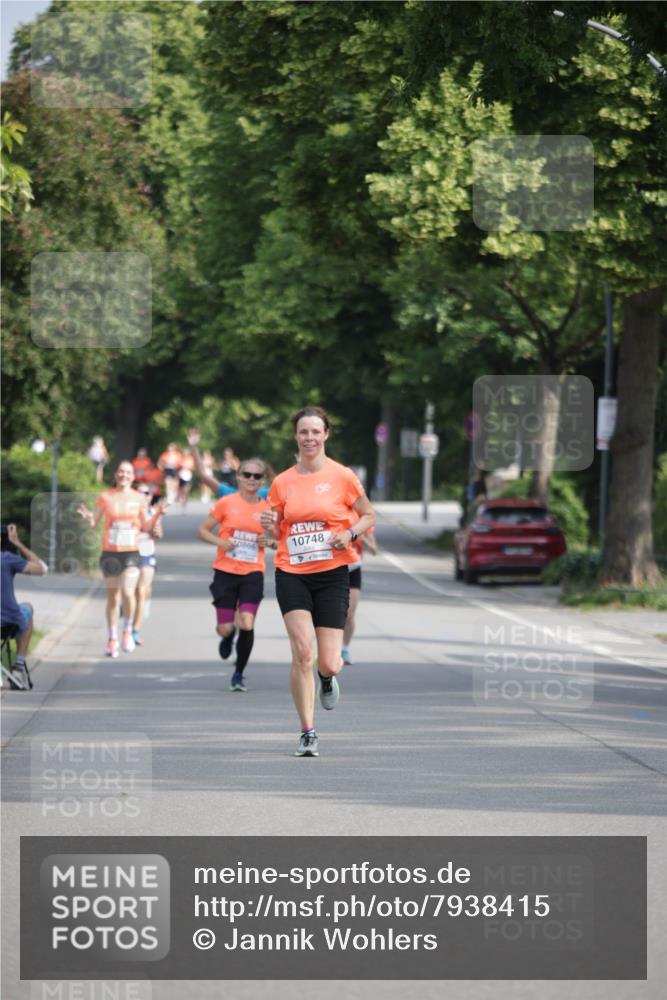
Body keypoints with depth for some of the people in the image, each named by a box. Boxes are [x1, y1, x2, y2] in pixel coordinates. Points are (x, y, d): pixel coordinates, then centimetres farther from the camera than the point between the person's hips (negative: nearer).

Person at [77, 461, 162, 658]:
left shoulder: (139, 498, 4)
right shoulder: (105, 497, 3)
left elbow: (146, 526, 11)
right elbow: (94, 523, 5)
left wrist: (157, 515, -6)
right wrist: (87, 517, -16)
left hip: (131, 553, -1)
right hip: (110, 553, 1)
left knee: (128, 593, -20)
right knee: (112, 597, 8)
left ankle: (128, 631, 4)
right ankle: (112, 639, 21)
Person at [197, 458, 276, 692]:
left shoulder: (268, 508, 3)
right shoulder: (227, 503, -3)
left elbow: (277, 539, 16)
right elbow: (203, 530, 3)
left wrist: (270, 542, -7)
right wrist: (220, 542, -15)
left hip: (253, 573, 1)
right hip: (225, 572, -1)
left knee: (247, 624, -15)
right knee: (225, 629, -3)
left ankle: (239, 673, 5)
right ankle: (228, 637, 38)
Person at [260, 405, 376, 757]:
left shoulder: (342, 476, -2)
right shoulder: (282, 482, 5)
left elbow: (369, 516, 9)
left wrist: (350, 533, -11)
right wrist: (270, 524, -8)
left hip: (332, 574, -1)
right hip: (292, 574, 1)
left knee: (327, 663, -5)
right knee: (302, 651, -16)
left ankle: (327, 677, 36)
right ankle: (307, 733, -6)